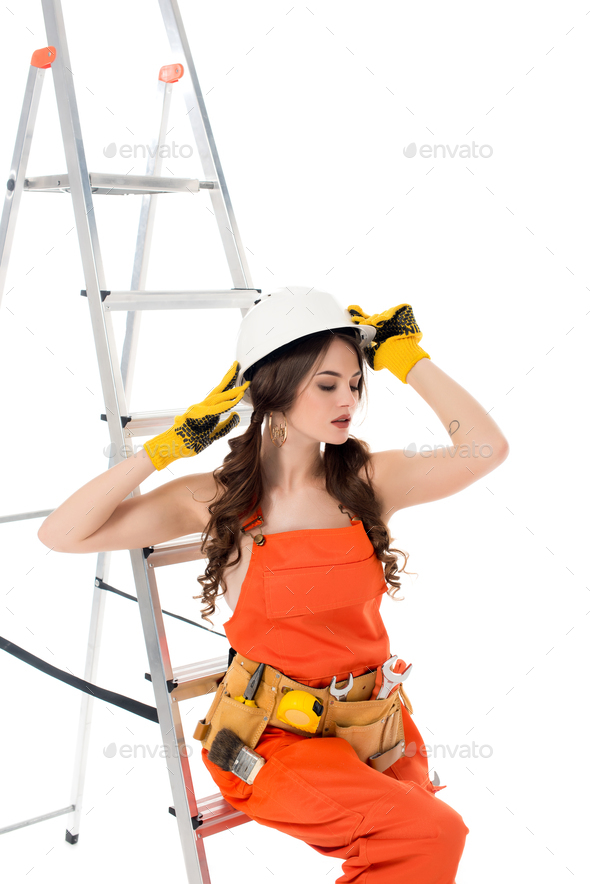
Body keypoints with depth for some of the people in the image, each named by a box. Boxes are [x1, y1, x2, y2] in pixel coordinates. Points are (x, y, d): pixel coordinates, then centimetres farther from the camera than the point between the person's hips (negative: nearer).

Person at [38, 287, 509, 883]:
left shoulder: (369, 480, -1)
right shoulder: (220, 498, -7)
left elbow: (486, 449, -13)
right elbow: (63, 534, -12)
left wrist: (404, 357, -7)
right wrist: (169, 446, -15)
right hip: (279, 737, -4)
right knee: (432, 834, -23)